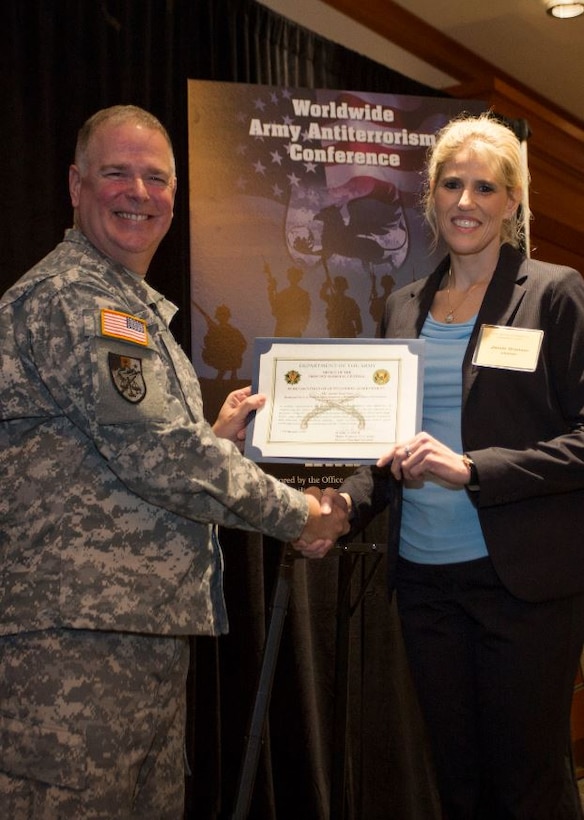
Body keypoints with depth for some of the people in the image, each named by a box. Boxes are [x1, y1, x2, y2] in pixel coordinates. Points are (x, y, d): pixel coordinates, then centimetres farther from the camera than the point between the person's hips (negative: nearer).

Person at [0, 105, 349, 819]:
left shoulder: (139, 308, 22)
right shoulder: (65, 298, -13)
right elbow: (156, 452, -20)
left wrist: (218, 437, 13)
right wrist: (297, 516, -10)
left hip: (150, 627, 10)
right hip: (77, 642, -10)